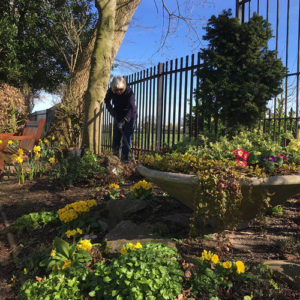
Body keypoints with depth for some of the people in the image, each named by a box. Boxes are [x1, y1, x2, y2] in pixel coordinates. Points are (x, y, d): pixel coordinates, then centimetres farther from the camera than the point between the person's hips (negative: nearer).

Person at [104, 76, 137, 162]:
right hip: (118, 116, 4)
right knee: (116, 137, 8)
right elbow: (107, 101, 8)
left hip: (130, 117, -4)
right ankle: (115, 156, 24)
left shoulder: (129, 92, -28)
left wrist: (123, 121, -45)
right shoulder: (110, 91, -14)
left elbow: (131, 108, -36)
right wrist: (112, 112, -4)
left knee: (127, 138, -9)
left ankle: (125, 159, -4)